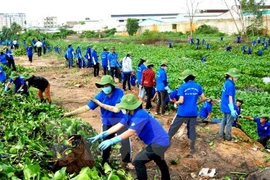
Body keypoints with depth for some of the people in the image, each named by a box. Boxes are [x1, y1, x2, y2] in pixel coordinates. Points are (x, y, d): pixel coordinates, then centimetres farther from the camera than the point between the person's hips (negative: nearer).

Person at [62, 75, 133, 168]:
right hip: (107, 122, 2)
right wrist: (70, 113, -25)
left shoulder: (119, 92, -22)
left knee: (125, 141, 2)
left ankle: (128, 161, 24)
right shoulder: (100, 96, -18)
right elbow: (86, 107, -19)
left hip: (121, 120, -2)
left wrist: (100, 104, -32)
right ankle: (104, 161, 34)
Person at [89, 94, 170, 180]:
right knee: (159, 160, 34)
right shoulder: (131, 114, 0)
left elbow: (130, 132, -33)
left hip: (159, 142, -11)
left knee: (138, 161, -12)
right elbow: (118, 126, -2)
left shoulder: (139, 115, -28)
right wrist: (101, 135, -9)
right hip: (161, 140, 11)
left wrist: (111, 141, -36)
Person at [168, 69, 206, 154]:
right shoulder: (198, 86, 1)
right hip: (193, 112, 3)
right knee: (192, 129, 12)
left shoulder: (182, 87, -11)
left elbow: (181, 101, -16)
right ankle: (192, 148, 18)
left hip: (182, 112, -3)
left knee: (174, 127, 11)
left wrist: (176, 103, 5)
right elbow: (203, 99, 3)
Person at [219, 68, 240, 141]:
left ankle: (221, 134, 30)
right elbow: (230, 98, -24)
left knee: (224, 120, 21)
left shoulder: (226, 83, 6)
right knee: (229, 122, 4)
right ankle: (228, 137, 15)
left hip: (224, 106, 9)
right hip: (229, 107, -9)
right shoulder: (230, 85, -22)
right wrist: (232, 110, -24)